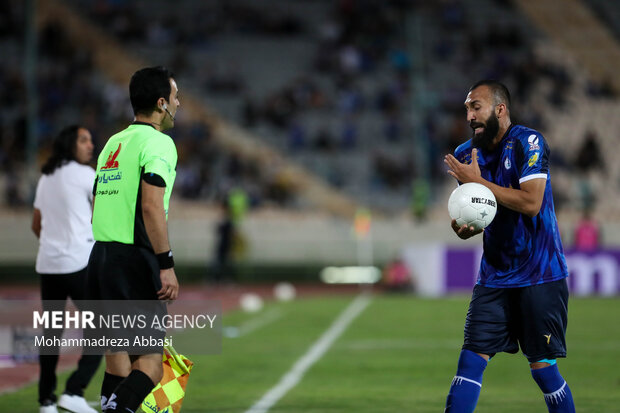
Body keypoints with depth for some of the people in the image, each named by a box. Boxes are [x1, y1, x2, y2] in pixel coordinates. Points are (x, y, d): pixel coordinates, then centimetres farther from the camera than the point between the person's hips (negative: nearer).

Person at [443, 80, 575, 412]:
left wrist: (477, 181, -17)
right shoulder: (467, 155, 8)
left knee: (542, 367, -4)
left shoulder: (528, 142, -12)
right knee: (471, 359, -4)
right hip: (495, 276, 5)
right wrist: (463, 228, -4)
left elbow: (531, 202, -22)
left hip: (539, 274, -5)